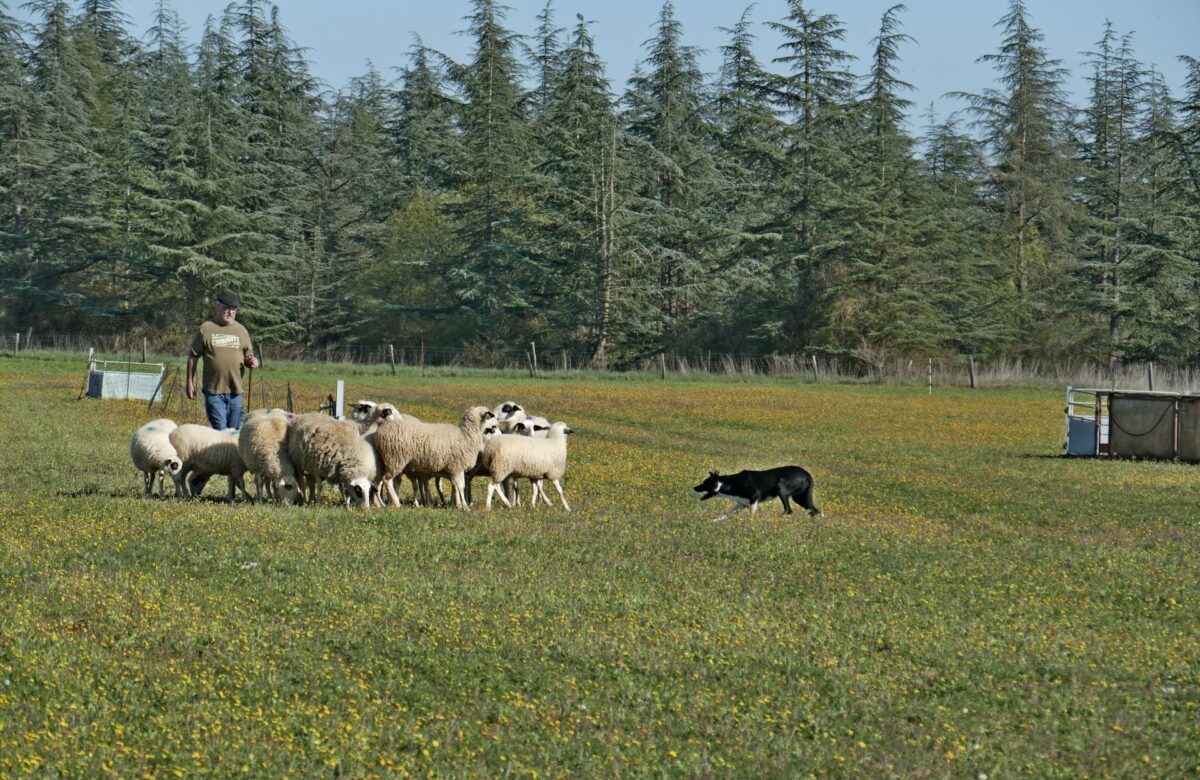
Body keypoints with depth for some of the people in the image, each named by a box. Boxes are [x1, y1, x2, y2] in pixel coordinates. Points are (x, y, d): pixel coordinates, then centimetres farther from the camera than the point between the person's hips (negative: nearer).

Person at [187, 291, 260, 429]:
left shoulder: (241, 330, 11)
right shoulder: (206, 328, 1)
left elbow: (248, 356, 18)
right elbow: (193, 357, 5)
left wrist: (252, 361, -7)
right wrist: (190, 383, 2)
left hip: (235, 391, 3)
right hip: (213, 391, -3)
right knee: (220, 432, -10)